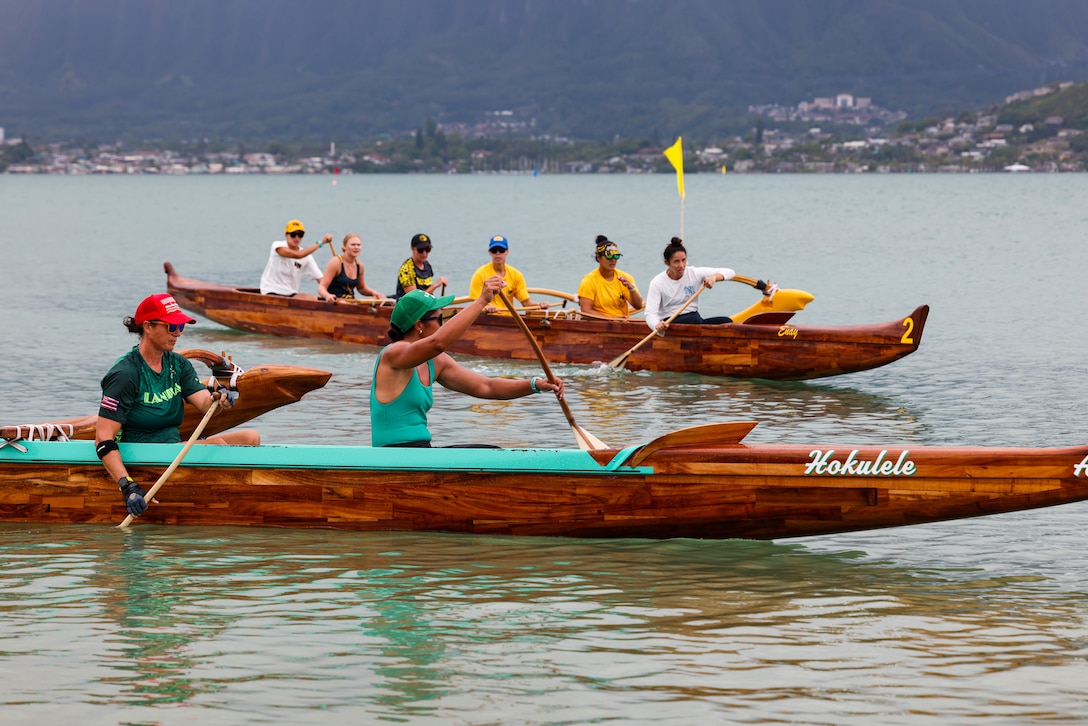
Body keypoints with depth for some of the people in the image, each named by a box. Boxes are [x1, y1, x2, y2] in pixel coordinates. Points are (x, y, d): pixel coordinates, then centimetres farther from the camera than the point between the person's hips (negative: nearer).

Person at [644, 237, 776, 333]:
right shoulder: (658, 283, -5)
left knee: (727, 322, -24)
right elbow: (650, 313, -15)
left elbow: (730, 273, 2)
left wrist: (714, 277, -21)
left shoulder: (694, 273, 4)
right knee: (694, 319, -37)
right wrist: (657, 325, -39)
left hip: (695, 321, 4)